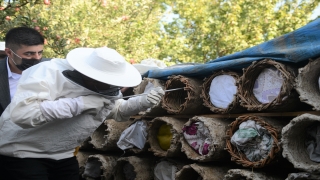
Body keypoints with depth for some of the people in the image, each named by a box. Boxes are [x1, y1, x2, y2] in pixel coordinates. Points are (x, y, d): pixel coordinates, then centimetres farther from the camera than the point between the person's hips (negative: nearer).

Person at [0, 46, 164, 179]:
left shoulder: (104, 87, -4)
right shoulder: (49, 72, -26)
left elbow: (118, 111, 15)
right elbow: (21, 113, -39)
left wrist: (143, 102, -6)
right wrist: (79, 104, -35)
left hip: (63, 156, 7)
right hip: (21, 155, -6)